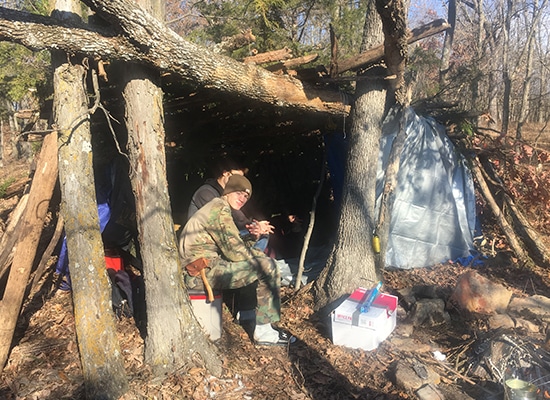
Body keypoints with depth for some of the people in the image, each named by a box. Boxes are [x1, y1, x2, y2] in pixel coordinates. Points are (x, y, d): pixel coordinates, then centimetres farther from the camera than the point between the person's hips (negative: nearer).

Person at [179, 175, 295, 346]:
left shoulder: (215, 206, 18)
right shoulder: (220, 210, -14)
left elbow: (230, 245, 18)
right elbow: (235, 253, -16)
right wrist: (261, 256, 1)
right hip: (203, 271, -10)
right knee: (268, 266, -12)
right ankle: (263, 331, -5)